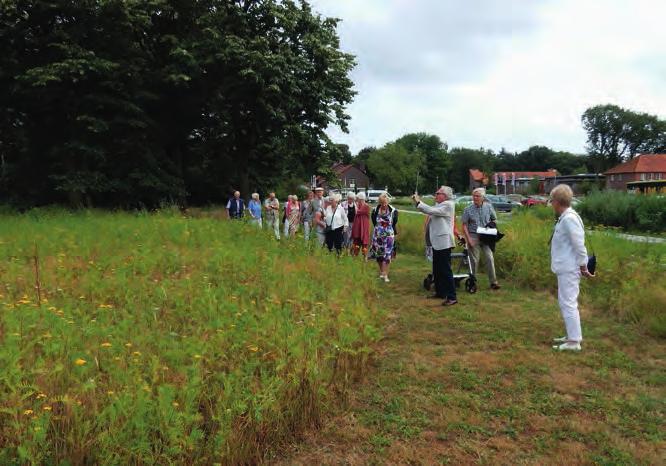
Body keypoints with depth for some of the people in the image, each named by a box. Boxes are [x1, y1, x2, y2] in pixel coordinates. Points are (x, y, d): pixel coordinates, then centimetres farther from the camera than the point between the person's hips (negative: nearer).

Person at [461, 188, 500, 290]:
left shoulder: (488, 207, 2)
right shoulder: (468, 209, -3)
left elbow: (494, 219, 15)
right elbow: (464, 225, -1)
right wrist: (468, 239, -9)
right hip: (473, 236, -1)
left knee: (490, 258, -4)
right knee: (474, 260, 2)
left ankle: (493, 281, 3)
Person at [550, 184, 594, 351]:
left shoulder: (569, 219, -20)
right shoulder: (565, 217, 10)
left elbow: (579, 245, -20)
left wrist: (583, 267, -12)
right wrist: (582, 267, 18)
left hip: (569, 269, -10)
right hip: (565, 268, 10)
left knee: (568, 303, -5)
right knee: (565, 303, 18)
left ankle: (574, 341, 2)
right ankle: (571, 335, 29)